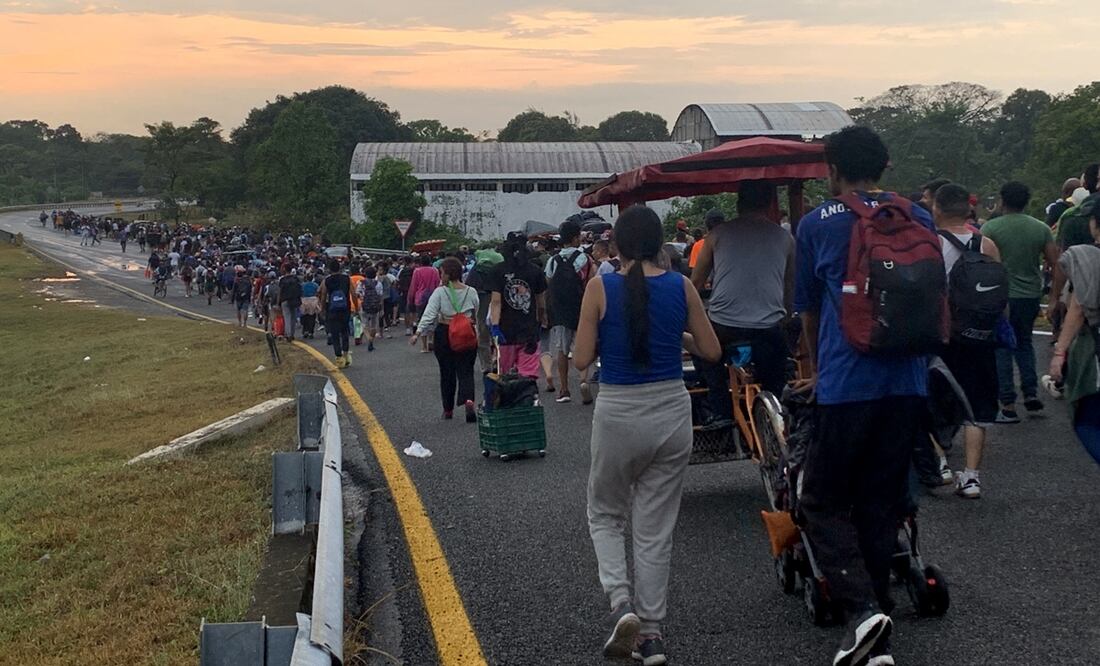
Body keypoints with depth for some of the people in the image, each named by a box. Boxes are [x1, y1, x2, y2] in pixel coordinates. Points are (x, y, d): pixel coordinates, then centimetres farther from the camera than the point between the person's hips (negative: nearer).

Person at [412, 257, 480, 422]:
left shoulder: (440, 292, -7)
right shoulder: (471, 292, -1)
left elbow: (429, 314, -13)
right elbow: (478, 314, 4)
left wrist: (418, 333, -12)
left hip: (444, 334, -1)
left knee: (446, 372, 12)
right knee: (466, 371, 3)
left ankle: (448, 409, 21)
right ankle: (468, 400, -25)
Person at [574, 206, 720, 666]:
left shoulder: (600, 288, -8)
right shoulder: (681, 287, -2)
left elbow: (582, 360, -6)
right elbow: (711, 351, 5)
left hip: (618, 414, -2)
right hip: (671, 411, 2)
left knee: (605, 516, 18)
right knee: (656, 528, 11)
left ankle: (621, 604, -2)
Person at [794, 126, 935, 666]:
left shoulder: (816, 224, 3)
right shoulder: (918, 219, 12)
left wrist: (817, 370, 32)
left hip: (847, 385, -4)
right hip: (908, 386, 4)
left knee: (823, 502, 7)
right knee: (880, 507, 12)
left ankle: (863, 609, -13)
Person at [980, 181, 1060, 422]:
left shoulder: (990, 228, -9)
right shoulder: (1041, 228, 0)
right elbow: (1054, 261, -1)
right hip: (1031, 295, 4)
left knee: (1001, 349, 4)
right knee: (1024, 343, 23)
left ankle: (1008, 406, 3)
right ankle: (1031, 392, 12)